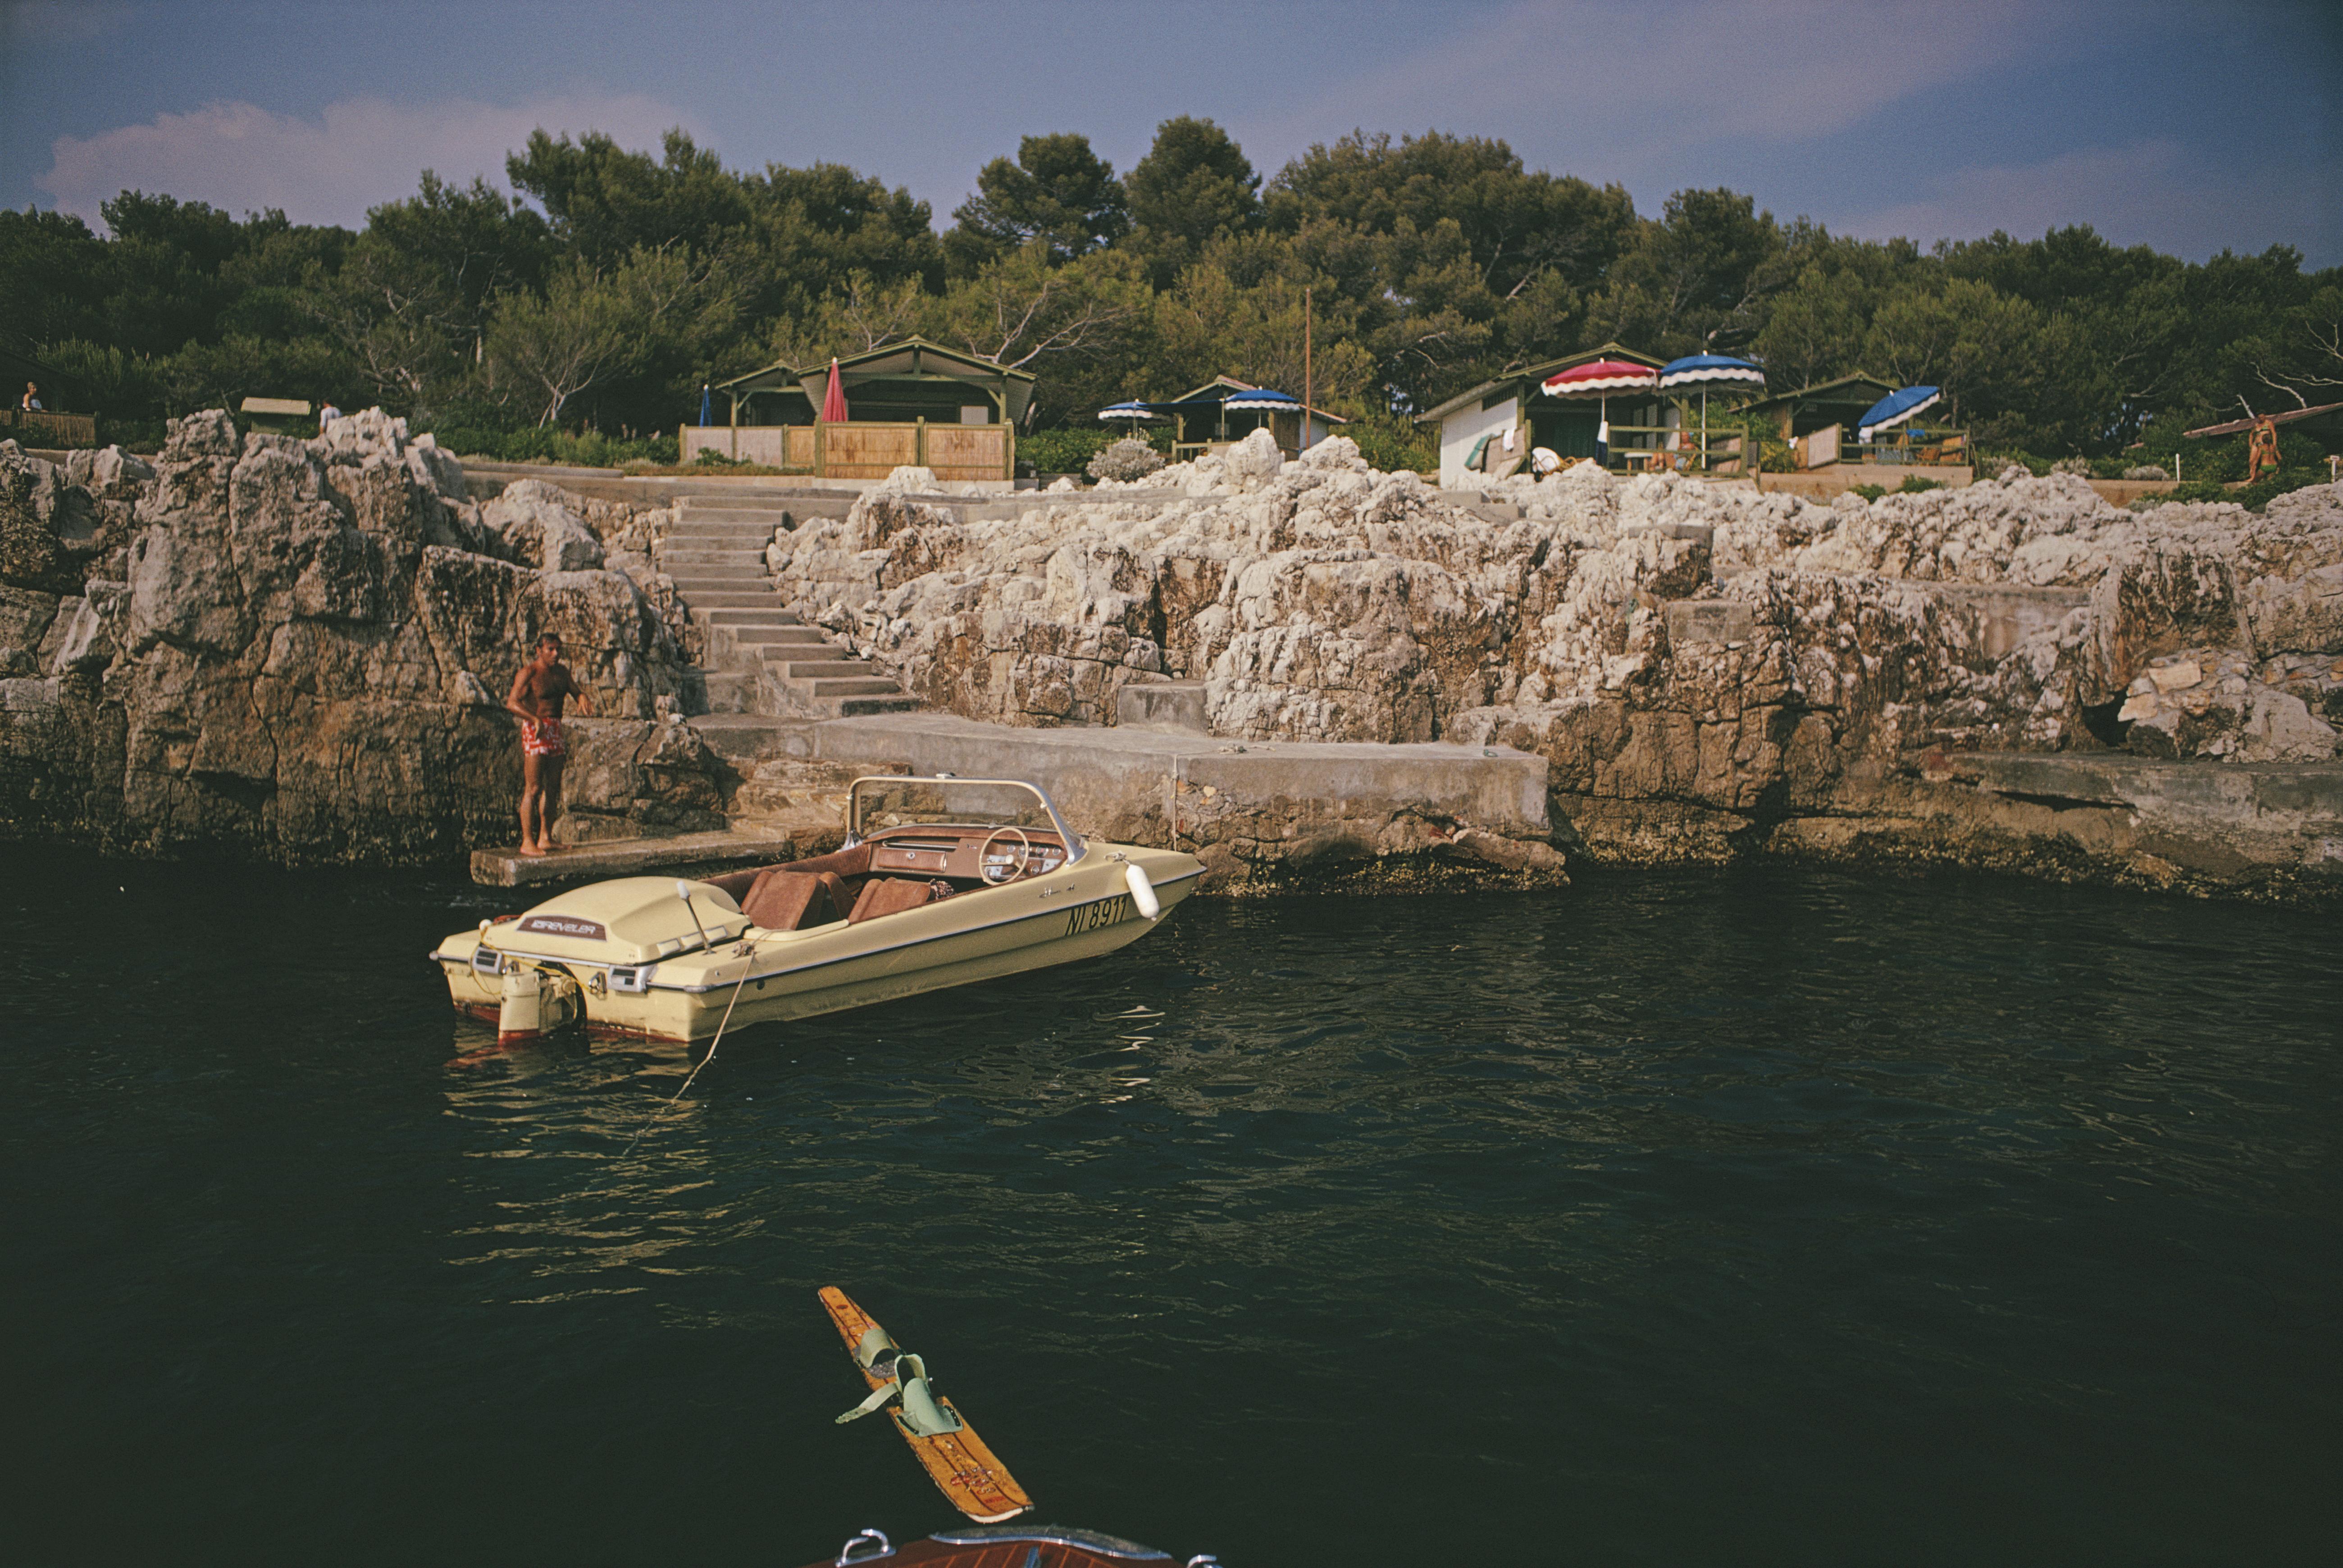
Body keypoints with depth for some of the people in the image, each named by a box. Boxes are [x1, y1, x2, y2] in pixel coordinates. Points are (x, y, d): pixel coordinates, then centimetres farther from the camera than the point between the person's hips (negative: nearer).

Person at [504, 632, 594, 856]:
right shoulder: (529, 673, -9)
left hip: (556, 730, 7)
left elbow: (577, 692, 15)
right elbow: (512, 703, -18)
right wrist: (535, 720, -33)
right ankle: (527, 842, -8)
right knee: (533, 789, -10)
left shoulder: (562, 671, 12)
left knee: (553, 788, 9)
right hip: (535, 730, -7)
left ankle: (545, 838, 16)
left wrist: (583, 698, -10)